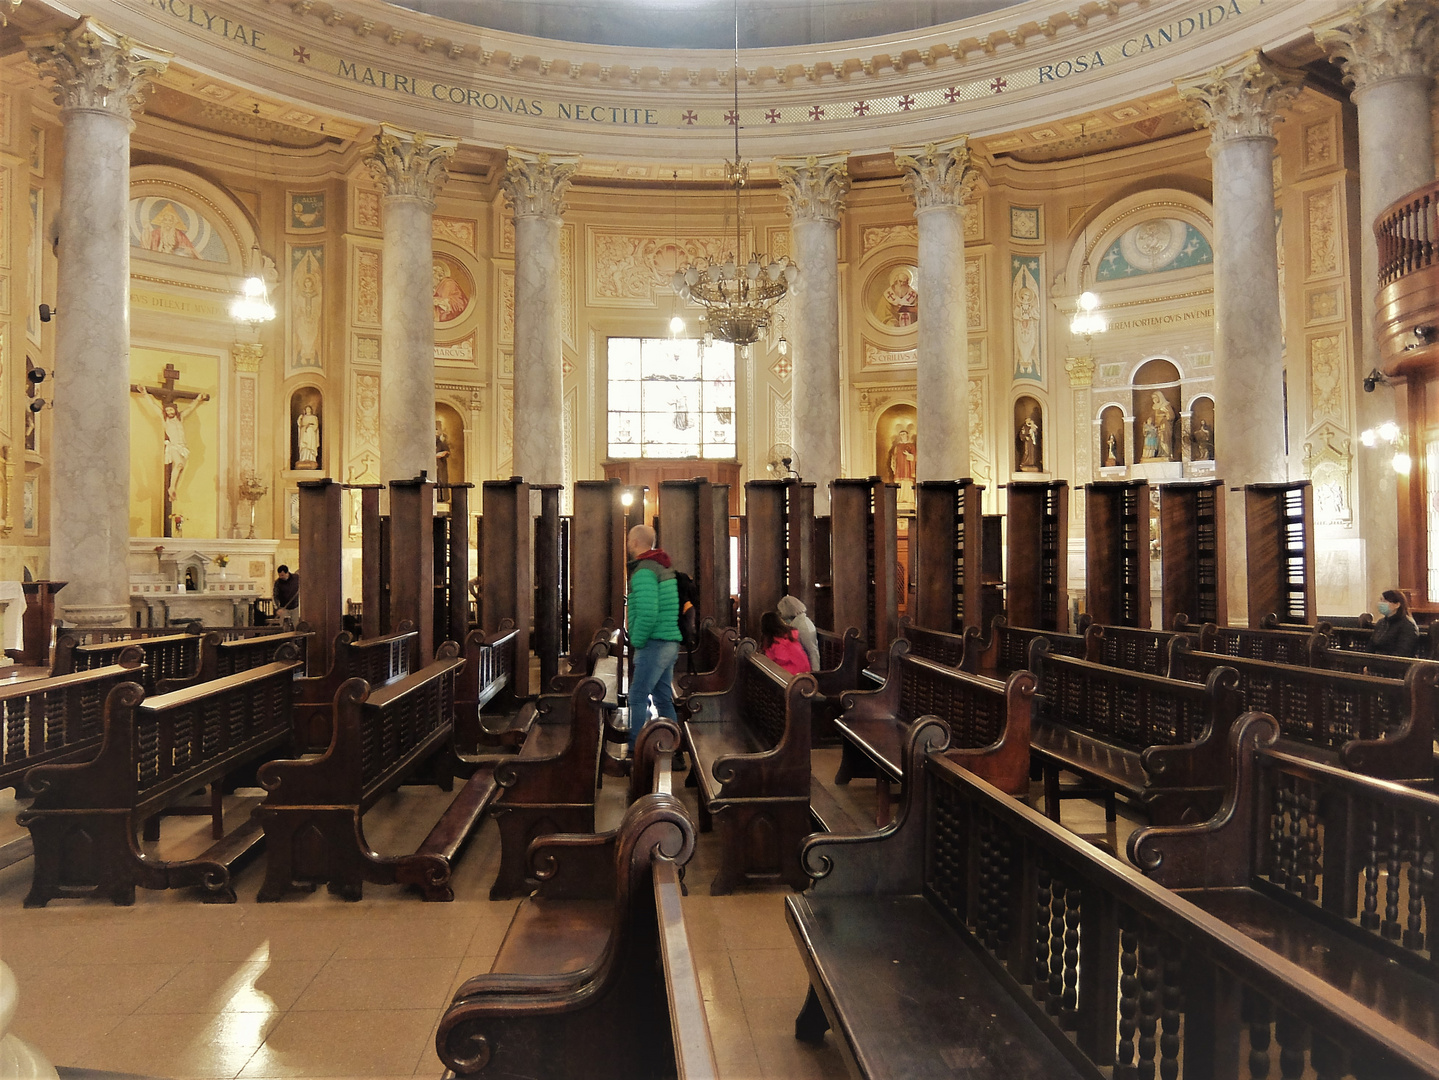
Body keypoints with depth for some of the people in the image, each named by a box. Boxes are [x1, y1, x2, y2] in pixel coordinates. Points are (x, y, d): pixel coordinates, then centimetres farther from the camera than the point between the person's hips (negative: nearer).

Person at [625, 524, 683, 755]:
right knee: (663, 698, 13)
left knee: (638, 697, -5)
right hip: (669, 643, 9)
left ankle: (636, 749, -4)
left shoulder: (644, 571, -14)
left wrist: (636, 641, -12)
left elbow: (647, 614, -24)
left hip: (654, 643, -9)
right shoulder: (663, 567, 16)